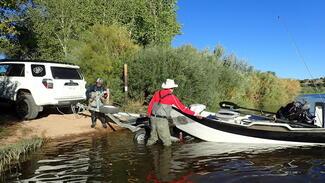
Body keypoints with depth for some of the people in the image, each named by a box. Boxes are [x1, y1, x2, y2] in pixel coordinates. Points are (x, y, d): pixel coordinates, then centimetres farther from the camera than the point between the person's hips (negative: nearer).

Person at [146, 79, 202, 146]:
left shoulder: (157, 93, 8)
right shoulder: (172, 97, -4)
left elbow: (151, 104, 14)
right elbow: (182, 108, -2)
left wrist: (149, 113, 31)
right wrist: (194, 114, 5)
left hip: (153, 117, 6)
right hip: (161, 120, -6)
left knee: (153, 136, 22)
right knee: (167, 141, 4)